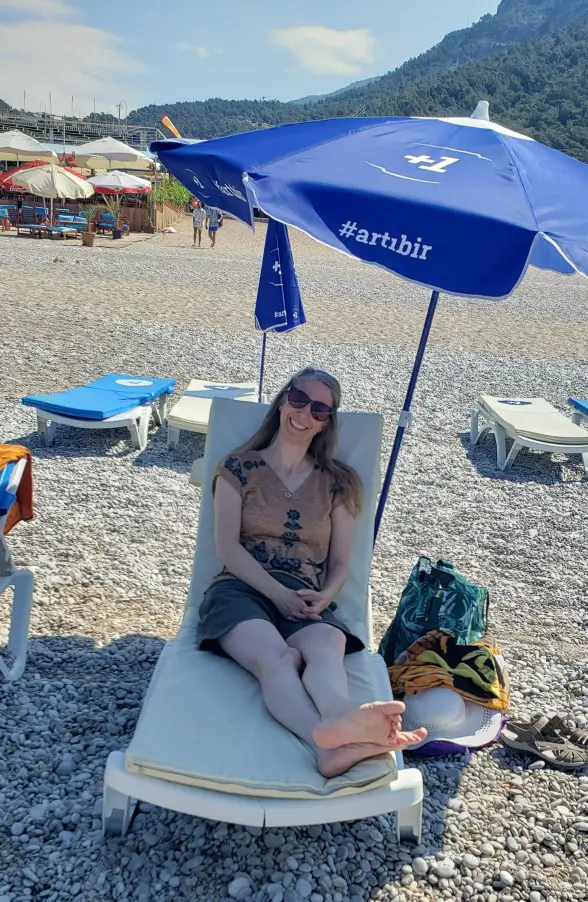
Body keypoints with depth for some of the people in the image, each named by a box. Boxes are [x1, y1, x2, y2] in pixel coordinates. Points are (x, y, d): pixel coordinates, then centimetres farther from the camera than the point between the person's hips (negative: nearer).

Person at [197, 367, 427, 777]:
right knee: (276, 656, -37)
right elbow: (227, 547, 1)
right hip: (243, 589, -2)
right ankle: (332, 741, -67)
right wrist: (278, 594, -14)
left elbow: (341, 561, 14)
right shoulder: (239, 467, 12)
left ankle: (343, 721, -69)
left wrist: (326, 595, -10)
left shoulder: (337, 482, 18)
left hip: (307, 600, 2)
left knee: (326, 649, -37)